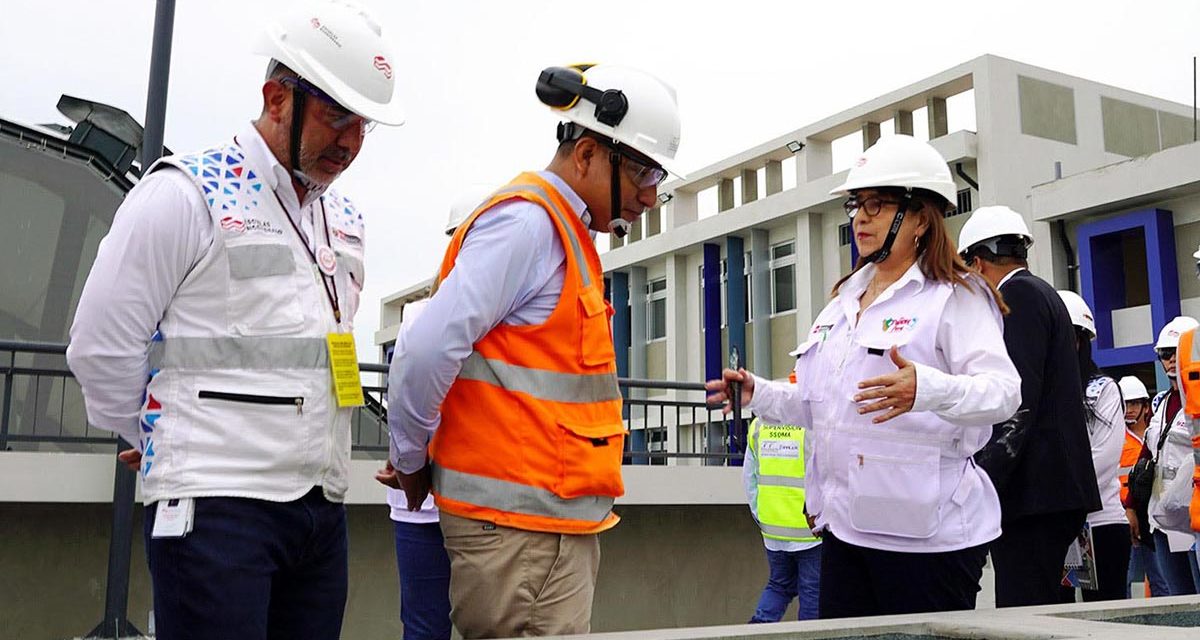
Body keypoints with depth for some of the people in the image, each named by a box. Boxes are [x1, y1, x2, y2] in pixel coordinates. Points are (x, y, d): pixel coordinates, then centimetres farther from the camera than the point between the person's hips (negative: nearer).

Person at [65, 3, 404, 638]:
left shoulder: (344, 219, 15)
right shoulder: (185, 193, -6)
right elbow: (101, 347, -5)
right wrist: (167, 443, 7)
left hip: (323, 507, 7)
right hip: (216, 507, -6)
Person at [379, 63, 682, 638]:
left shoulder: (564, 232, 16)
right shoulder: (527, 222, -15)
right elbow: (424, 352, -23)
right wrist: (412, 462, -9)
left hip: (558, 520, 9)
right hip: (520, 526, -9)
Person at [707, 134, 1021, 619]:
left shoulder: (955, 298, -5)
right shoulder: (845, 300, 18)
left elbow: (1003, 391, -21)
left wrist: (926, 389, -39)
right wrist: (757, 393, 10)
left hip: (926, 535, -7)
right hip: (846, 528, 7)